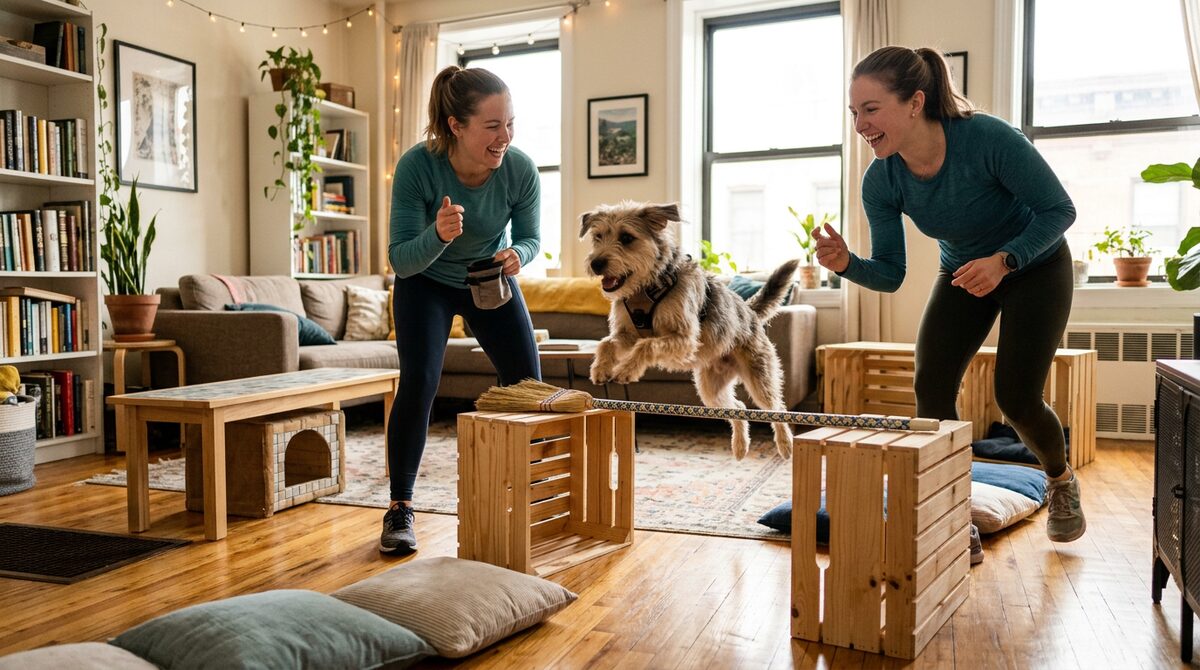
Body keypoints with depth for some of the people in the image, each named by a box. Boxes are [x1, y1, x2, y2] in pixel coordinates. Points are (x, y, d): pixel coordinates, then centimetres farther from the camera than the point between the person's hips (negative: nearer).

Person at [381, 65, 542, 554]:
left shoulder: (521, 170, -27)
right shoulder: (417, 166, -32)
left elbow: (530, 238, -8)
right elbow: (401, 261, -28)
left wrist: (517, 254, -32)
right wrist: (437, 235, -48)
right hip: (426, 283, -2)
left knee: (528, 386, -3)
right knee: (418, 381, -19)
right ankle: (400, 507, -3)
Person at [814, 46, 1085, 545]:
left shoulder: (988, 138, -33)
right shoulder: (880, 182, -20)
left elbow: (1059, 209, -22)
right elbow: (889, 274, -13)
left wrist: (1003, 260, -37)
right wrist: (847, 264, -34)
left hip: (1036, 266, -3)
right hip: (961, 274, 4)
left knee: (1016, 397, -10)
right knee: (930, 390, -13)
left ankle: (1061, 483, 25)